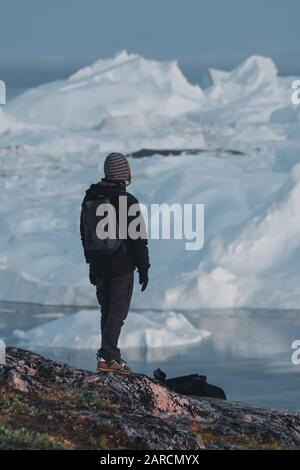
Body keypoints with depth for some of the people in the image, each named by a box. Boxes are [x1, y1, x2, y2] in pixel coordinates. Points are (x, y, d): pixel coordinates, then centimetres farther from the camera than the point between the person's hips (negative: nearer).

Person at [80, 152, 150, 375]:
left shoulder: (89, 199, 6)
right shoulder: (128, 201, -15)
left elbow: (85, 235, 14)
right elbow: (138, 238, -13)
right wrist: (143, 268, -4)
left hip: (99, 265, 6)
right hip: (122, 266, -6)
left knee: (107, 309, 15)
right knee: (118, 311, -4)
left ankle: (111, 355, 20)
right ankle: (107, 357, -11)